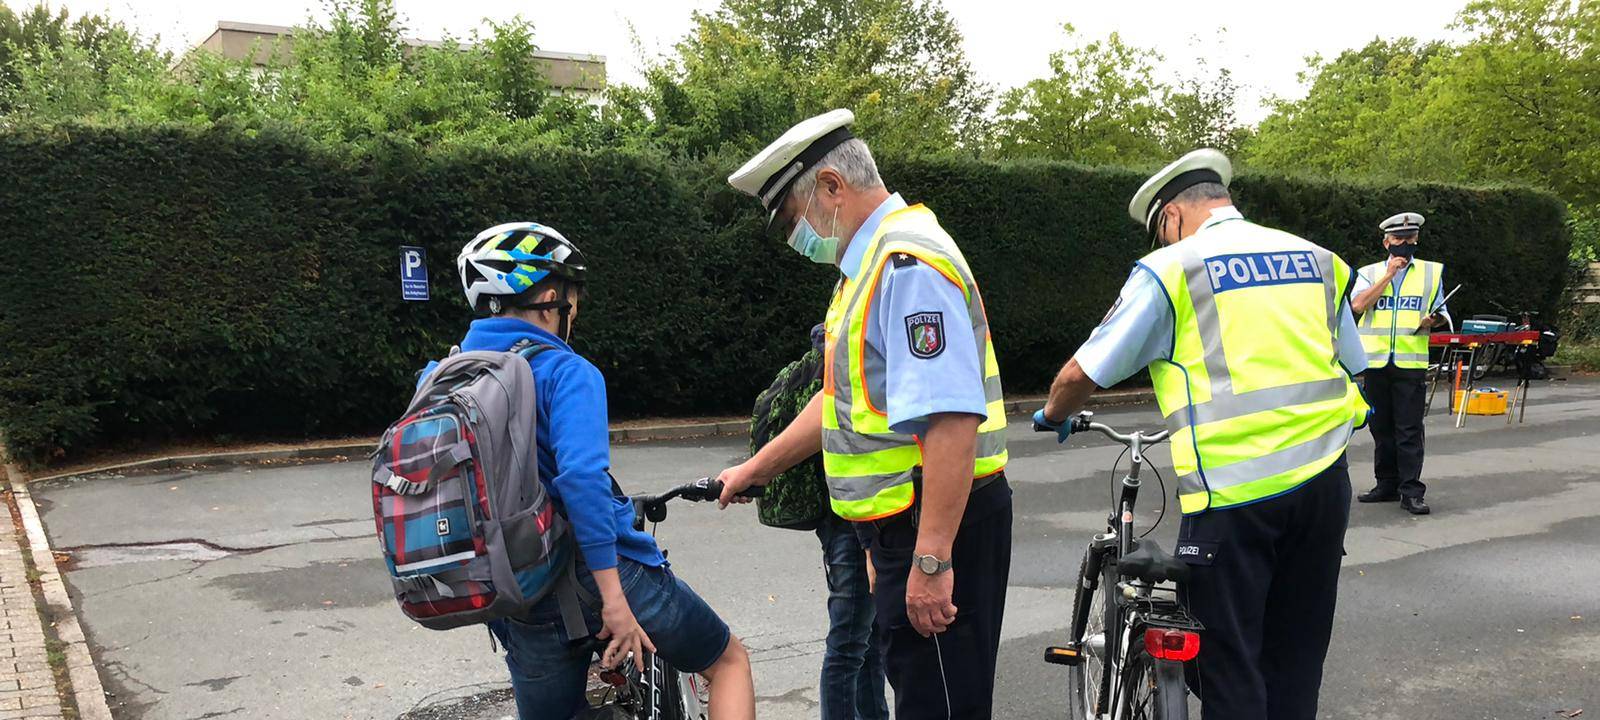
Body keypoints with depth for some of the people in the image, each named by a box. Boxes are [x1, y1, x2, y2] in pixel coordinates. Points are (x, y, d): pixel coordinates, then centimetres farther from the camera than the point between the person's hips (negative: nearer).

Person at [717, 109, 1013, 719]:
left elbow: (952, 420, -28)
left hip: (940, 529, -10)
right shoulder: (873, 262, 16)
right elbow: (846, 398, 24)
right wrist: (755, 470, 29)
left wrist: (931, 560, -28)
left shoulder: (909, 266, -19)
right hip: (905, 528, 10)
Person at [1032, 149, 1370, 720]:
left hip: (1234, 490, -5)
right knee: (1295, 664, 16)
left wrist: (1053, 416, 20)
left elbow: (1083, 373, -1)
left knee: (1229, 672, 5)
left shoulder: (1169, 269, -2)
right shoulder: (1319, 261, 14)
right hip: (1323, 480, 6)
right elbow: (1351, 367, 23)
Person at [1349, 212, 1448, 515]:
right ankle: (1387, 485, 19)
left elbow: (1440, 313, 15)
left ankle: (1411, 491, -3)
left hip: (1411, 362, -1)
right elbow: (1358, 305, -9)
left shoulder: (1432, 272, 10)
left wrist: (1433, 320, -8)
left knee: (1409, 430, -5)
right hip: (1375, 362, 2)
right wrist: (1389, 274, -9)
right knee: (1381, 428, 9)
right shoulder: (1369, 273, 9)